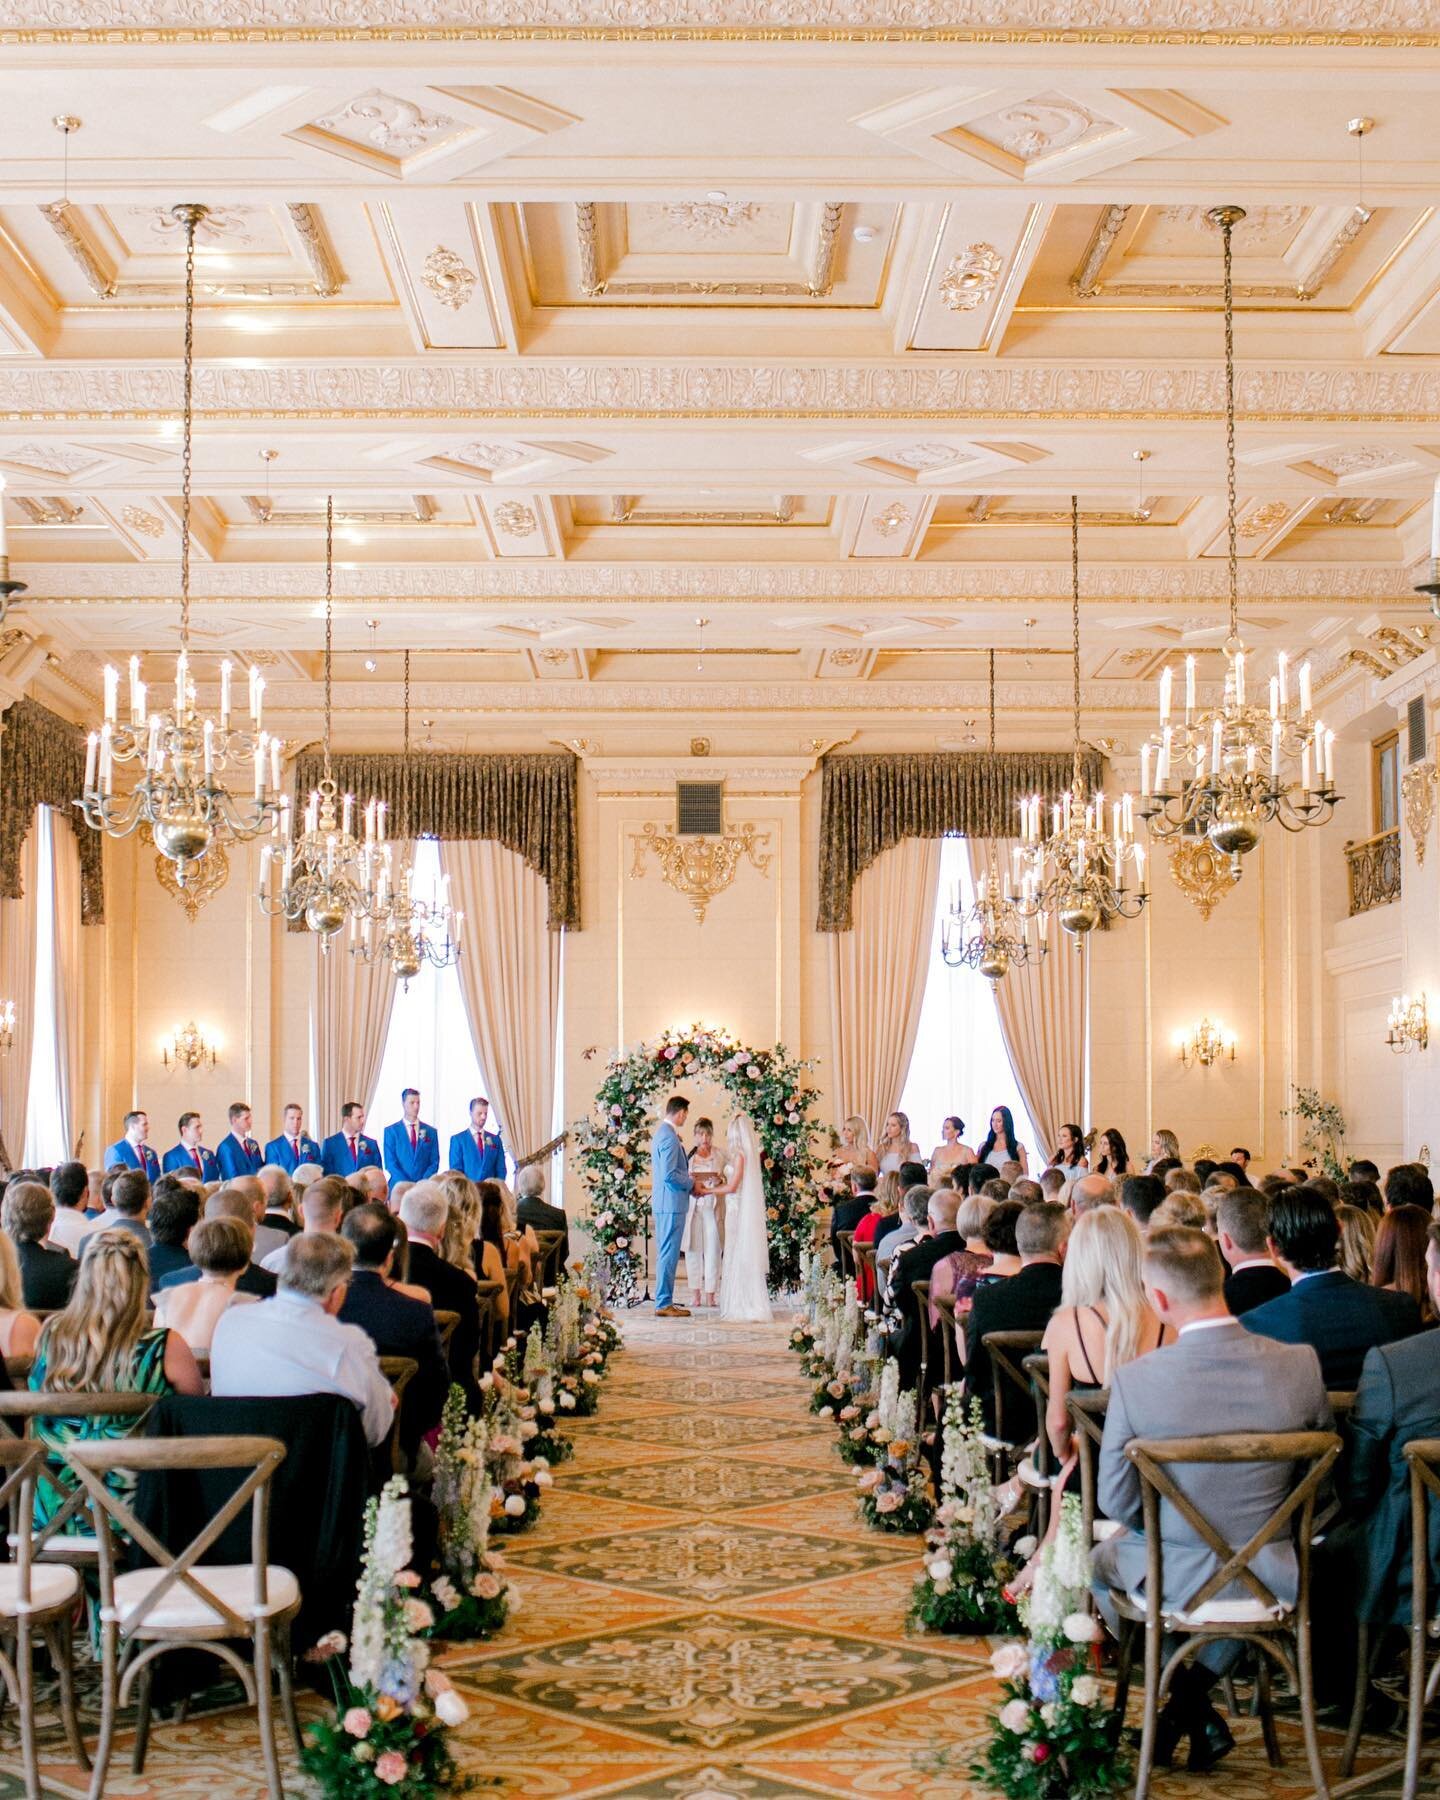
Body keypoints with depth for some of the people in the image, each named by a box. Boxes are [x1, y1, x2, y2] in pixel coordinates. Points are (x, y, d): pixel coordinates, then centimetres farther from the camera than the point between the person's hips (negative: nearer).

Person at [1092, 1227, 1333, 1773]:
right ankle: (1196, 1688, 27)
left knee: (1099, 1559, 32)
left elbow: (1116, 1501, -10)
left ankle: (1184, 1701, 34)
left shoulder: (1134, 1379, -20)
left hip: (1178, 1578, -2)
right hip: (1274, 1575, 2)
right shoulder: (1301, 1365, -14)